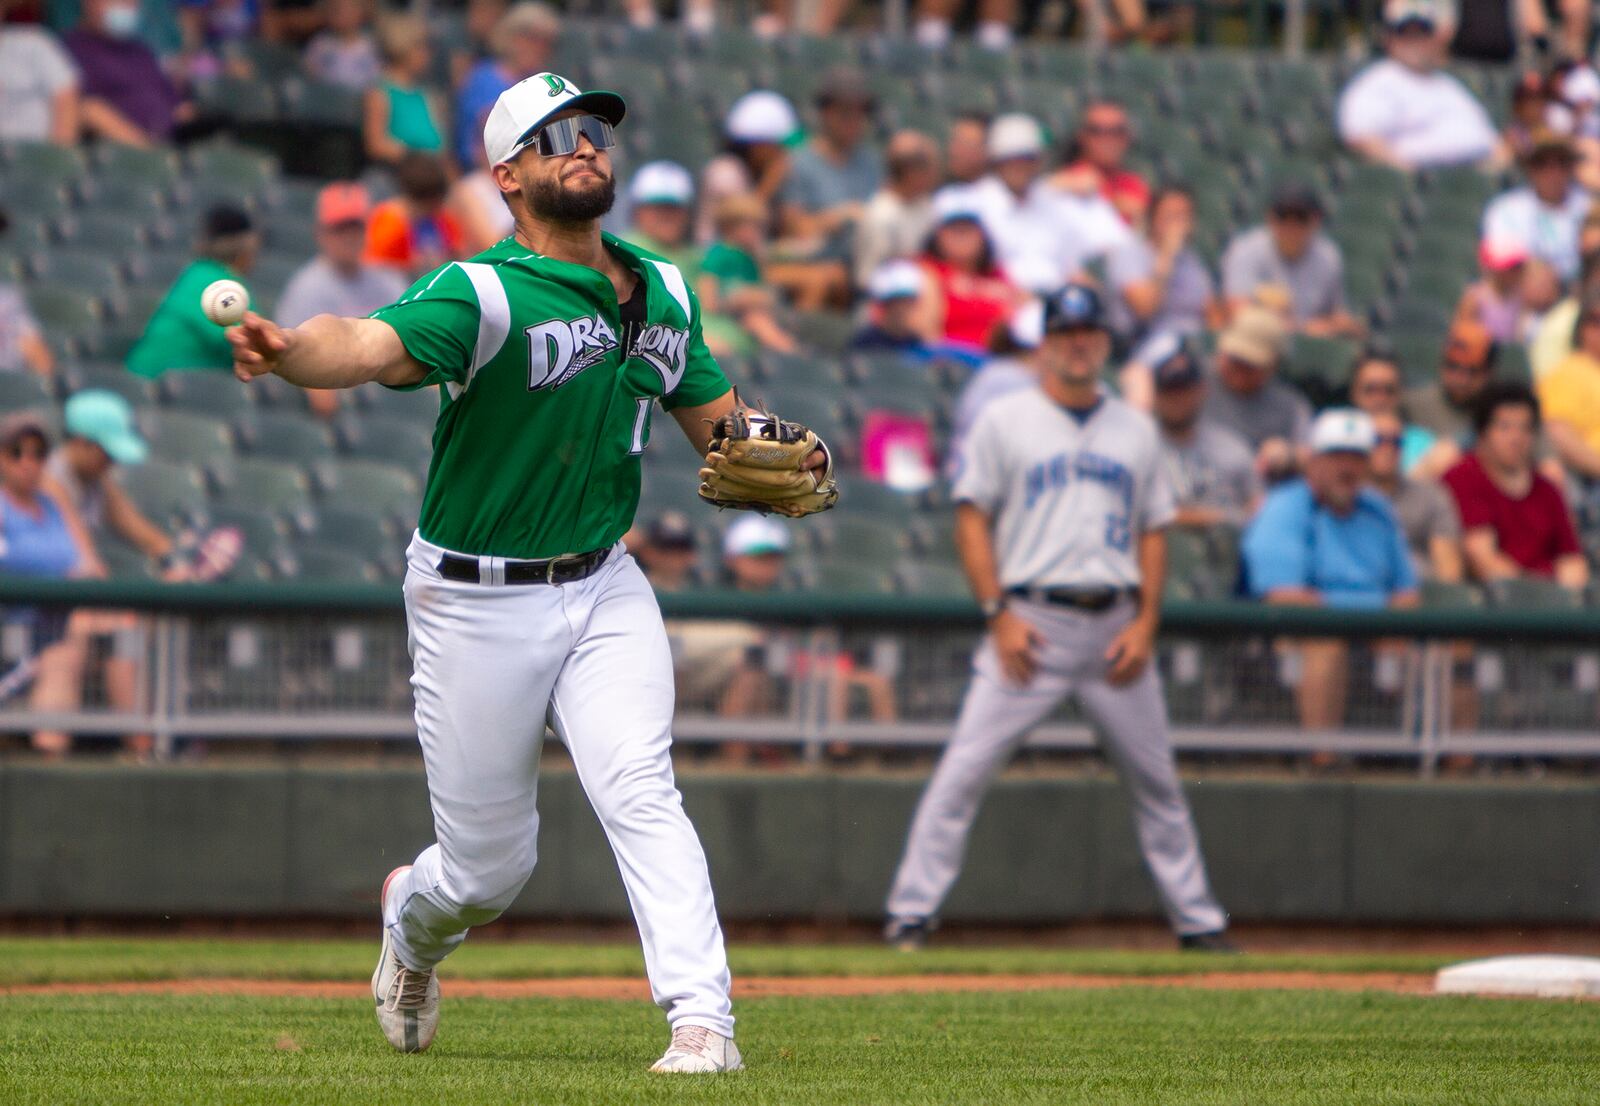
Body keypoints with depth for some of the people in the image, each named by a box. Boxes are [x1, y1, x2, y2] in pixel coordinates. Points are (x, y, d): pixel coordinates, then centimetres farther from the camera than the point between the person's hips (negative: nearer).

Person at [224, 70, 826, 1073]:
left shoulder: (664, 292, 4)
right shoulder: (483, 295, -18)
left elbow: (717, 417, 16)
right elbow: (371, 345, -37)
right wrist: (286, 351, -60)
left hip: (602, 587, 4)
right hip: (477, 605, -4)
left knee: (640, 795, -18)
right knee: (491, 865, 6)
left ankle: (703, 1022, -20)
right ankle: (412, 927, 41)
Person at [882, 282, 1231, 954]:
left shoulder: (1135, 431, 14)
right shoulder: (1004, 421, 4)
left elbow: (1154, 531, 13)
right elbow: (972, 519, 0)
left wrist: (1145, 623, 0)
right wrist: (999, 615, -10)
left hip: (1115, 628, 3)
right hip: (1032, 621, -3)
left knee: (1157, 782, 8)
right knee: (964, 771, -10)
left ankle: (1198, 922, 16)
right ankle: (910, 914, -8)